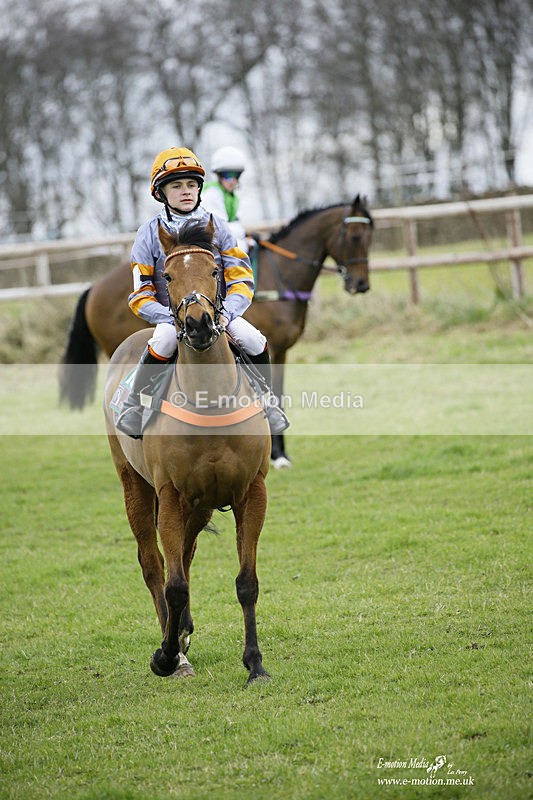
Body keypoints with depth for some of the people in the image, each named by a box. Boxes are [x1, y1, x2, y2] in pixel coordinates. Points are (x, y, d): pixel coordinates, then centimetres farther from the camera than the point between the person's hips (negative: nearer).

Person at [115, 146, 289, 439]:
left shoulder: (217, 227, 5)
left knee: (255, 342, -24)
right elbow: (140, 296, -3)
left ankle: (266, 401, 4)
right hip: (170, 315, -2)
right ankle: (133, 404, -16)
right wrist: (174, 318, -20)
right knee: (164, 341, -36)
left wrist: (226, 313, -17)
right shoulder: (149, 233, 0)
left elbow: (242, 281, 3)